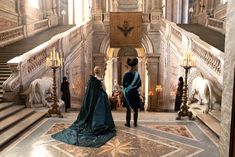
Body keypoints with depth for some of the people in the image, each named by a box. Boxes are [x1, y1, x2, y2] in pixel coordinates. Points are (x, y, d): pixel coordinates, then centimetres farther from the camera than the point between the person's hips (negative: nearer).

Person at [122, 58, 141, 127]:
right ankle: (135, 123, 13)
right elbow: (139, 84, 2)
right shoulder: (137, 74, -5)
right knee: (135, 109, 8)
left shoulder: (126, 74, -9)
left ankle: (128, 123, 11)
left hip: (128, 93, 0)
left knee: (128, 109, 8)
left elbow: (123, 84, -4)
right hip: (135, 93, 1)